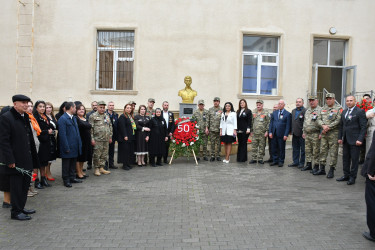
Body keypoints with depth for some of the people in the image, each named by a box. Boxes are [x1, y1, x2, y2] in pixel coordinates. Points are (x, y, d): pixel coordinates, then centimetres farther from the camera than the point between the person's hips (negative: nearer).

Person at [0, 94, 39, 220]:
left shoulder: (25, 117, 12)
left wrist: (33, 157, 12)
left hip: (26, 160, 8)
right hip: (15, 161, -8)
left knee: (25, 185, 16)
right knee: (16, 187, 3)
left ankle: (21, 207, 30)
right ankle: (15, 212, 17)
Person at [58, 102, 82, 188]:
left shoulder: (74, 117, 12)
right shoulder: (63, 119, -14)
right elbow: (62, 135, -17)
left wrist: (79, 144, 13)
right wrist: (66, 148, -19)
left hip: (75, 146, 8)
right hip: (68, 146, -8)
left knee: (73, 163, 16)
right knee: (66, 164, 5)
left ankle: (72, 177, 27)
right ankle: (66, 180, 15)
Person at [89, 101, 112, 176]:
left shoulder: (107, 116, 15)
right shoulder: (93, 116, -3)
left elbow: (110, 127, 19)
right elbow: (91, 128, -7)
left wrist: (110, 136, 13)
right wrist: (92, 138, -12)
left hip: (106, 139, 6)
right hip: (97, 139, -6)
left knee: (104, 155, 9)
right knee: (97, 155, -1)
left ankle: (102, 168, 18)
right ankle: (97, 169, 10)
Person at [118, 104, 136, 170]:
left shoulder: (131, 116, 17)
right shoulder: (122, 116, -9)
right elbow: (122, 127, -16)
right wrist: (125, 136, -21)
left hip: (131, 137, 8)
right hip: (125, 137, -8)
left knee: (130, 151, 10)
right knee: (125, 151, -4)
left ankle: (128, 164, 18)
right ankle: (124, 165, 2)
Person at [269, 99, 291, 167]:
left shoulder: (287, 114, -1)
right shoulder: (274, 113, 12)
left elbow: (288, 125, -5)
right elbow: (271, 123, 10)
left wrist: (286, 135, -11)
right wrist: (270, 132, 1)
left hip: (281, 134, -4)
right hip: (274, 133, 4)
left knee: (281, 148, 4)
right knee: (274, 148, 8)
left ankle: (281, 161, 15)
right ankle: (275, 160, 19)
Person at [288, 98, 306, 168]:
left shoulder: (305, 111, -10)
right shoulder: (293, 111, 14)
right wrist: (291, 131, 12)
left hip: (302, 133, -7)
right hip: (295, 133, 7)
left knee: (302, 149, 4)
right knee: (295, 149, 13)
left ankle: (302, 163, 13)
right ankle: (295, 162, 21)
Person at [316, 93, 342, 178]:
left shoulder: (338, 108, -3)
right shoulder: (323, 108, 14)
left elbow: (338, 121, -13)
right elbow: (319, 119, 9)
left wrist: (328, 127, -15)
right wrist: (323, 126, -11)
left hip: (334, 133, -6)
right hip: (324, 133, 6)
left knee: (333, 152, -2)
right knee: (323, 151, 9)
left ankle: (331, 170, 6)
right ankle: (322, 169, 18)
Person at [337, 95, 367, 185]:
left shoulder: (360, 111, -6)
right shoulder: (344, 112, 14)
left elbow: (363, 127, -10)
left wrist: (360, 139, -16)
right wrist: (340, 137, 11)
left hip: (354, 140, -6)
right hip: (345, 140, 6)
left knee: (354, 159, 1)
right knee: (345, 158, 11)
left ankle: (352, 177, 10)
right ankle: (346, 175, 22)